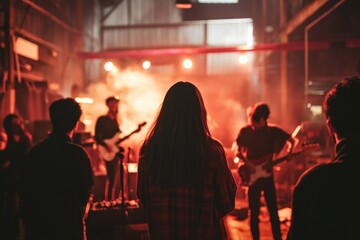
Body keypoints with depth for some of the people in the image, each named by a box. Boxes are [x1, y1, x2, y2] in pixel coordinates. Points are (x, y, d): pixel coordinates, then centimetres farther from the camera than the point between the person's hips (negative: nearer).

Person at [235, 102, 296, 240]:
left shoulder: (273, 130, -1)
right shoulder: (245, 131, -4)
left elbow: (292, 140, 7)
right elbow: (237, 149, -5)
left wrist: (289, 151, -13)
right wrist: (247, 162, -18)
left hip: (267, 174, 1)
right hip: (252, 175, -1)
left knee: (273, 210, 3)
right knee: (254, 212, 5)